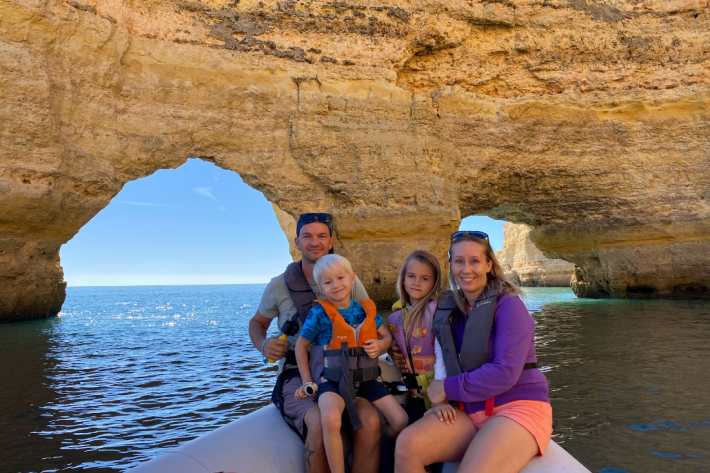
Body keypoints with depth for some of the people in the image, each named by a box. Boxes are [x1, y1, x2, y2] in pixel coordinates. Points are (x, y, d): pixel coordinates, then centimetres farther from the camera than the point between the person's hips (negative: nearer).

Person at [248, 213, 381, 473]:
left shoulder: (350, 281, 6)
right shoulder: (279, 285, 3)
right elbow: (257, 322, 19)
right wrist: (264, 346, -5)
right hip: (296, 374, -1)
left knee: (370, 419, -29)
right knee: (321, 422, -33)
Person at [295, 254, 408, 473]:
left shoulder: (366, 309, 3)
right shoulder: (319, 313, -8)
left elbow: (388, 336, 15)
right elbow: (301, 346, 3)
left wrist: (380, 344, -9)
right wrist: (307, 381, 0)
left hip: (366, 379, 5)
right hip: (333, 379, -4)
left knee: (400, 422, -4)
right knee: (331, 419, -35)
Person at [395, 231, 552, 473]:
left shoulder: (508, 305, -10)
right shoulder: (448, 308, 8)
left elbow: (505, 372, -18)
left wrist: (449, 388, -12)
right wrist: (440, 398, -6)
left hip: (517, 407, -5)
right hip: (470, 412, 5)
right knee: (407, 445, -20)